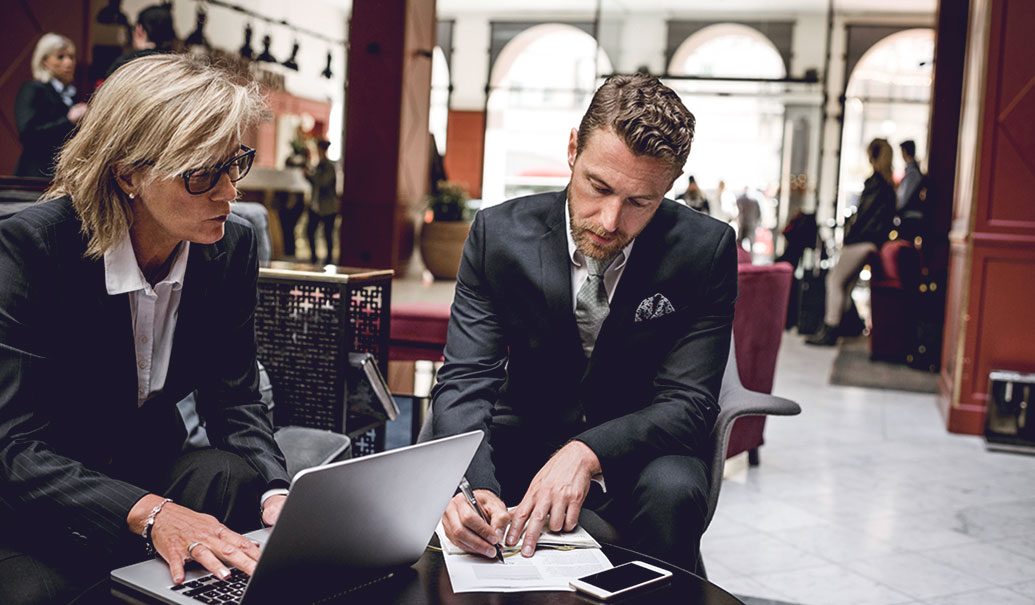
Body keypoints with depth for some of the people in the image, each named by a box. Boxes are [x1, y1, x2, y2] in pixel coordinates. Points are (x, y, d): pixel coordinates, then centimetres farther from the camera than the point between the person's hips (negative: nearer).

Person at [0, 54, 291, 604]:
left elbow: (235, 402, -2)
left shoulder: (231, 247, -8)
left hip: (150, 468, 5)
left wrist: (275, 493, -24)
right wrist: (148, 514, -44)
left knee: (234, 476, -27)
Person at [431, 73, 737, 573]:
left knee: (672, 491, -33)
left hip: (637, 446, -1)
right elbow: (466, 380, -16)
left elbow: (687, 400, -16)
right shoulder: (499, 232, -11)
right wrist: (471, 485, -37)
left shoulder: (706, 249, -15)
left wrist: (588, 453, -35)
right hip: (524, 435, 1)